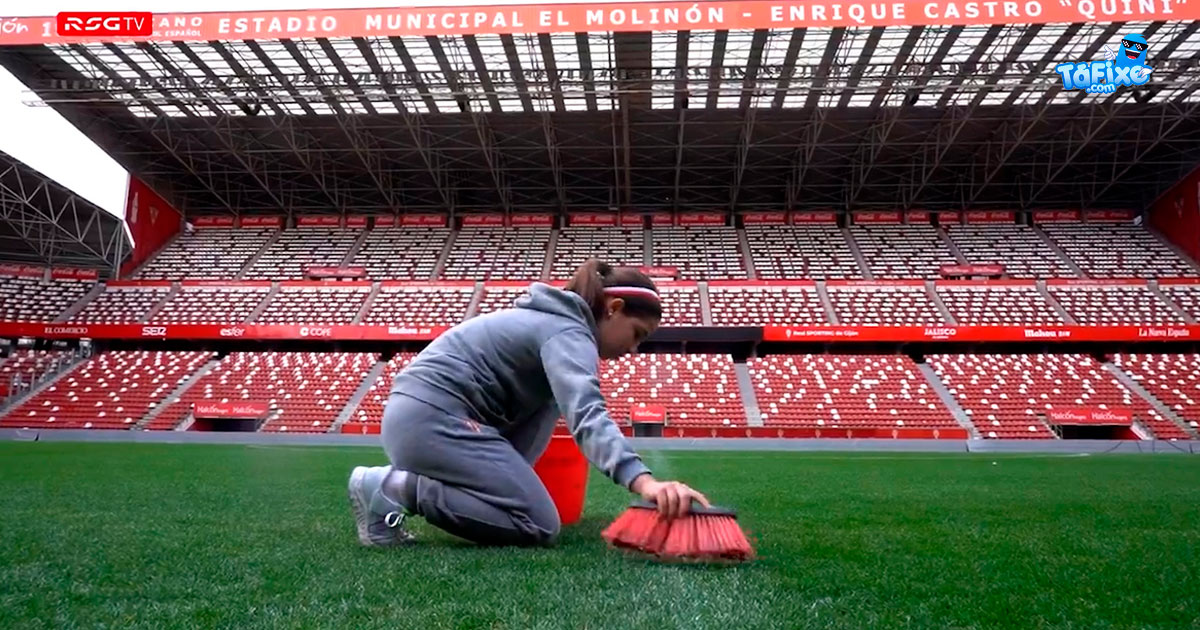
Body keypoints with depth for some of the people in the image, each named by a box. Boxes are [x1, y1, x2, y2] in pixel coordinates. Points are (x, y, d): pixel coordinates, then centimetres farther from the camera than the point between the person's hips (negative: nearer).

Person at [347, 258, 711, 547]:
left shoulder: (551, 320, 22)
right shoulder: (568, 333, -9)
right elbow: (587, 415, -29)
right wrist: (644, 482, -41)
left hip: (411, 414, 10)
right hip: (435, 419, -10)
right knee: (540, 527, -9)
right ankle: (396, 487, -12)